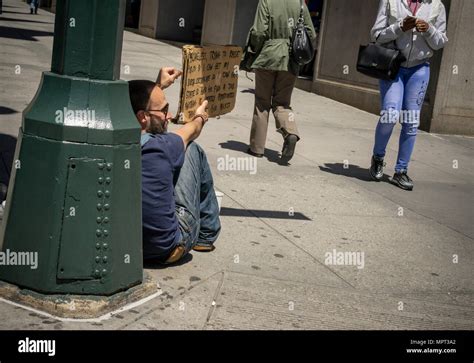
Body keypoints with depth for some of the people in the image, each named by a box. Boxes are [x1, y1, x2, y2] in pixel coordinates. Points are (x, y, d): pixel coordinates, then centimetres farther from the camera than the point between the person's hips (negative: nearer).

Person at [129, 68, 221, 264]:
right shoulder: (159, 148, -24)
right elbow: (189, 133, 3)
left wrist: (159, 86, 28)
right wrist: (200, 118, 26)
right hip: (169, 249, -5)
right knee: (193, 150, 4)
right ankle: (206, 235, 22)